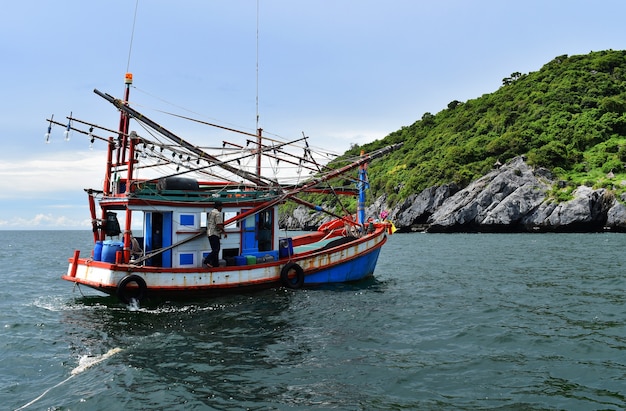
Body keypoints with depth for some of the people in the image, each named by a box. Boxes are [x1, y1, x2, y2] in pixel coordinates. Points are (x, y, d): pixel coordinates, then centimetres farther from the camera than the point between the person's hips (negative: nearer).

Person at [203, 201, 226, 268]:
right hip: (214, 234, -10)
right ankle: (206, 261, -19)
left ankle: (216, 264, 14)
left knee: (215, 249, 12)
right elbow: (219, 225, -20)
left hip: (210, 233, 10)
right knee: (216, 250, -11)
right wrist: (224, 232, -8)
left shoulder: (211, 212, 18)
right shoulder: (217, 213, -12)